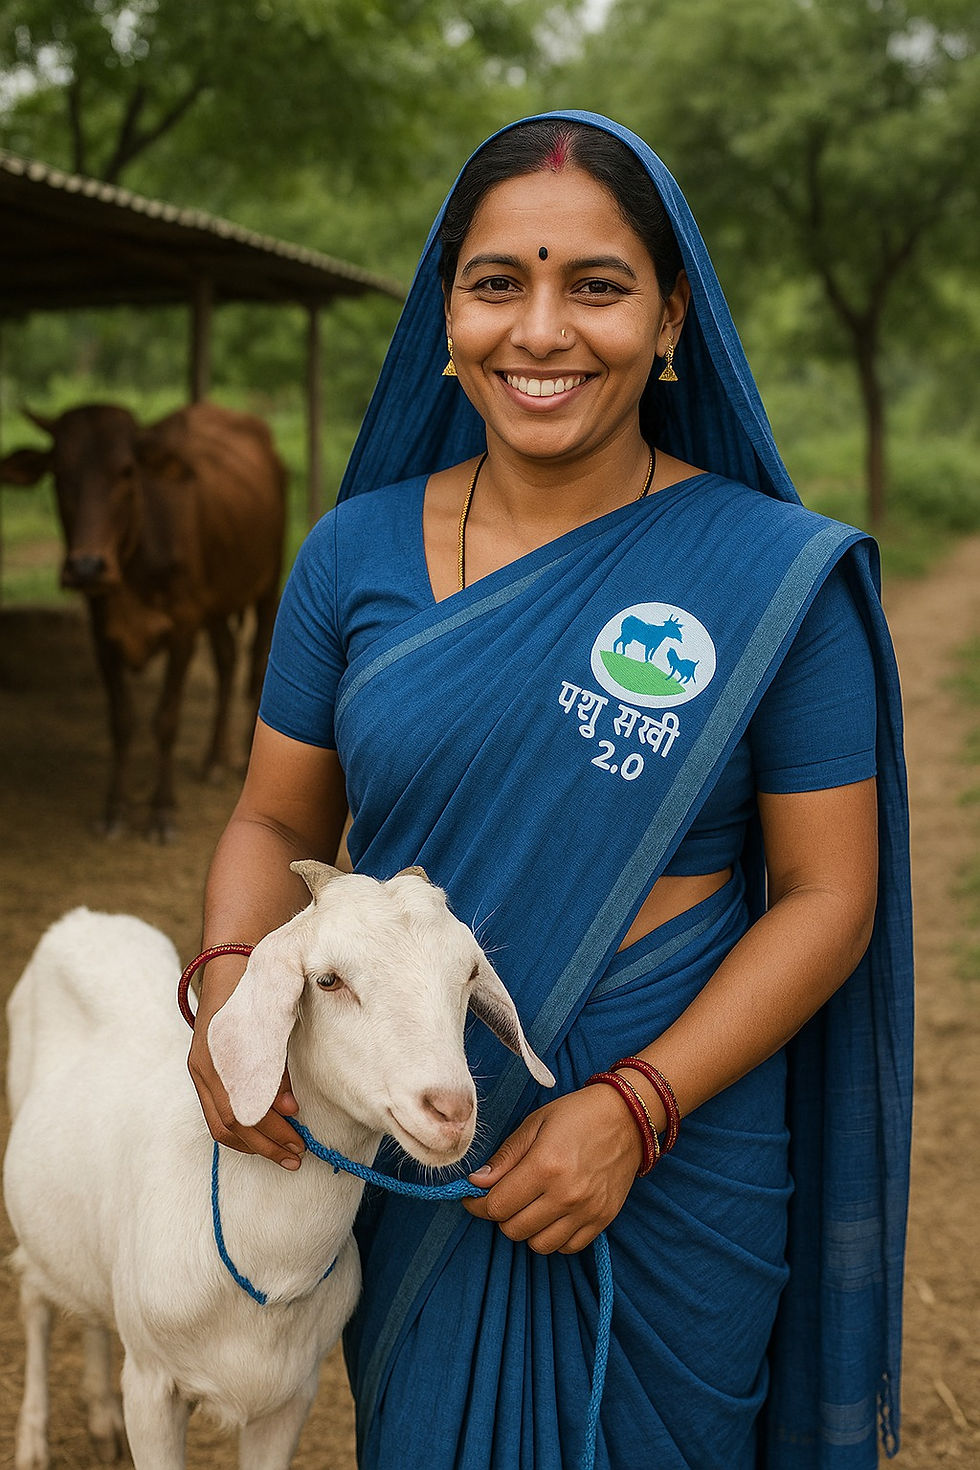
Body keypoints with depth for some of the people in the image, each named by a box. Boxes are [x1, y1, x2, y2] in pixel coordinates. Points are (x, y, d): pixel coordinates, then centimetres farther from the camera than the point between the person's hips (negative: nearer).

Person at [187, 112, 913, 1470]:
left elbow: (828, 895, -9)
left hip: (670, 1172, -2)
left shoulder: (772, 570, -10)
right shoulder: (356, 552, -1)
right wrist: (230, 978, -15)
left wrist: (634, 1107, -19)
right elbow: (277, 818, 6)